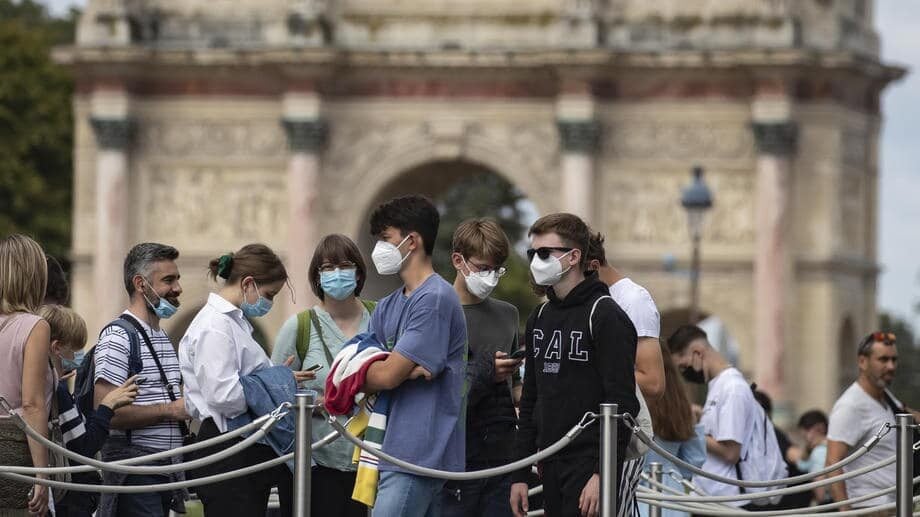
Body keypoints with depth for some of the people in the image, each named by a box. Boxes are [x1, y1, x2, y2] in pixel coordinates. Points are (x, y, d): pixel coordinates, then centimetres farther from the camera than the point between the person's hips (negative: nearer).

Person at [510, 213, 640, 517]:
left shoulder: (606, 317, -9)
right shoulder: (540, 318, 15)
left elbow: (622, 406, -15)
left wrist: (604, 474, -21)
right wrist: (520, 475, 15)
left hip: (590, 465, -7)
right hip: (551, 470, 7)